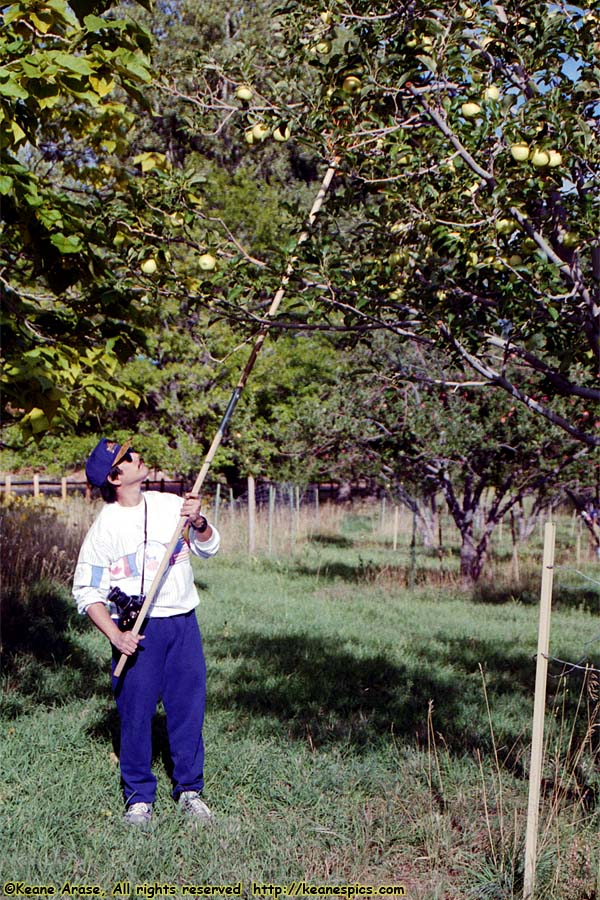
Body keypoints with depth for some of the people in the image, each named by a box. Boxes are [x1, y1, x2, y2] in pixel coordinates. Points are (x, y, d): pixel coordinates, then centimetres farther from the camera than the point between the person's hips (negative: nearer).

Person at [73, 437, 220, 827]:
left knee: (189, 706, 7)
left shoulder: (171, 505, 5)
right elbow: (87, 591, -6)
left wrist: (198, 523, -20)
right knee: (136, 712, 2)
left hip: (184, 622, 3)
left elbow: (209, 547, 2)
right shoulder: (104, 527, -7)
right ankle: (139, 796, 18)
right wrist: (116, 636, -18)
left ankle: (190, 789, 22)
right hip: (137, 629, -3)